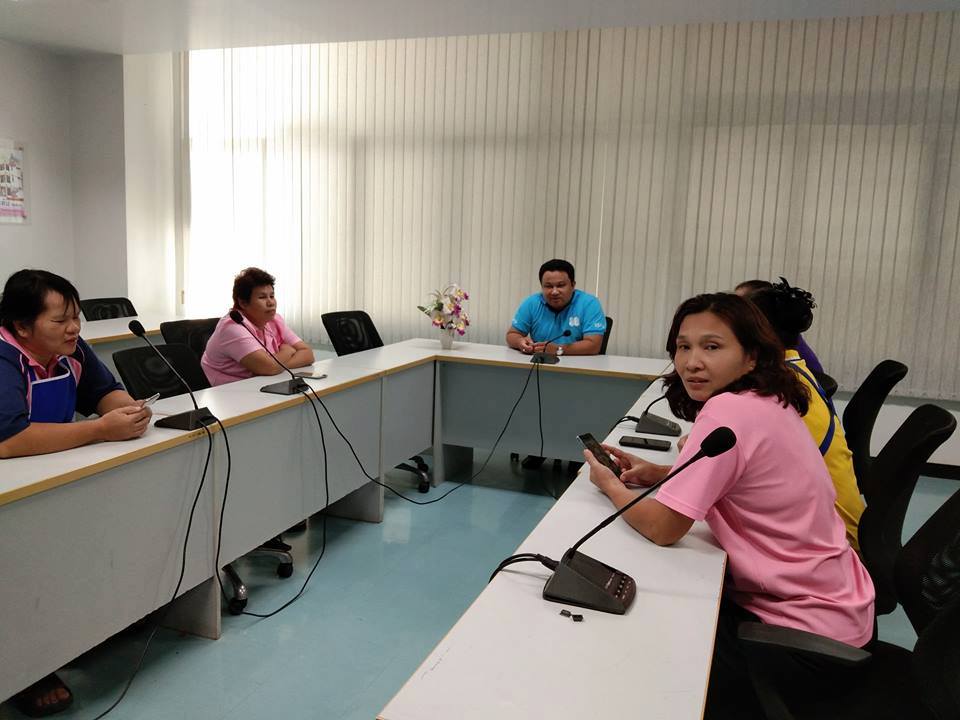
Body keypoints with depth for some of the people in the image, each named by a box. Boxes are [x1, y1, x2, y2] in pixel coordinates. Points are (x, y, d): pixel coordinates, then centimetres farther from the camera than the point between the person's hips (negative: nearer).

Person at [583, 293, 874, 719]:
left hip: (809, 635, -8)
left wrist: (610, 485, -6)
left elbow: (662, 527, -25)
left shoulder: (729, 410, -27)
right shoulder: (767, 402, 1)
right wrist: (656, 473, 2)